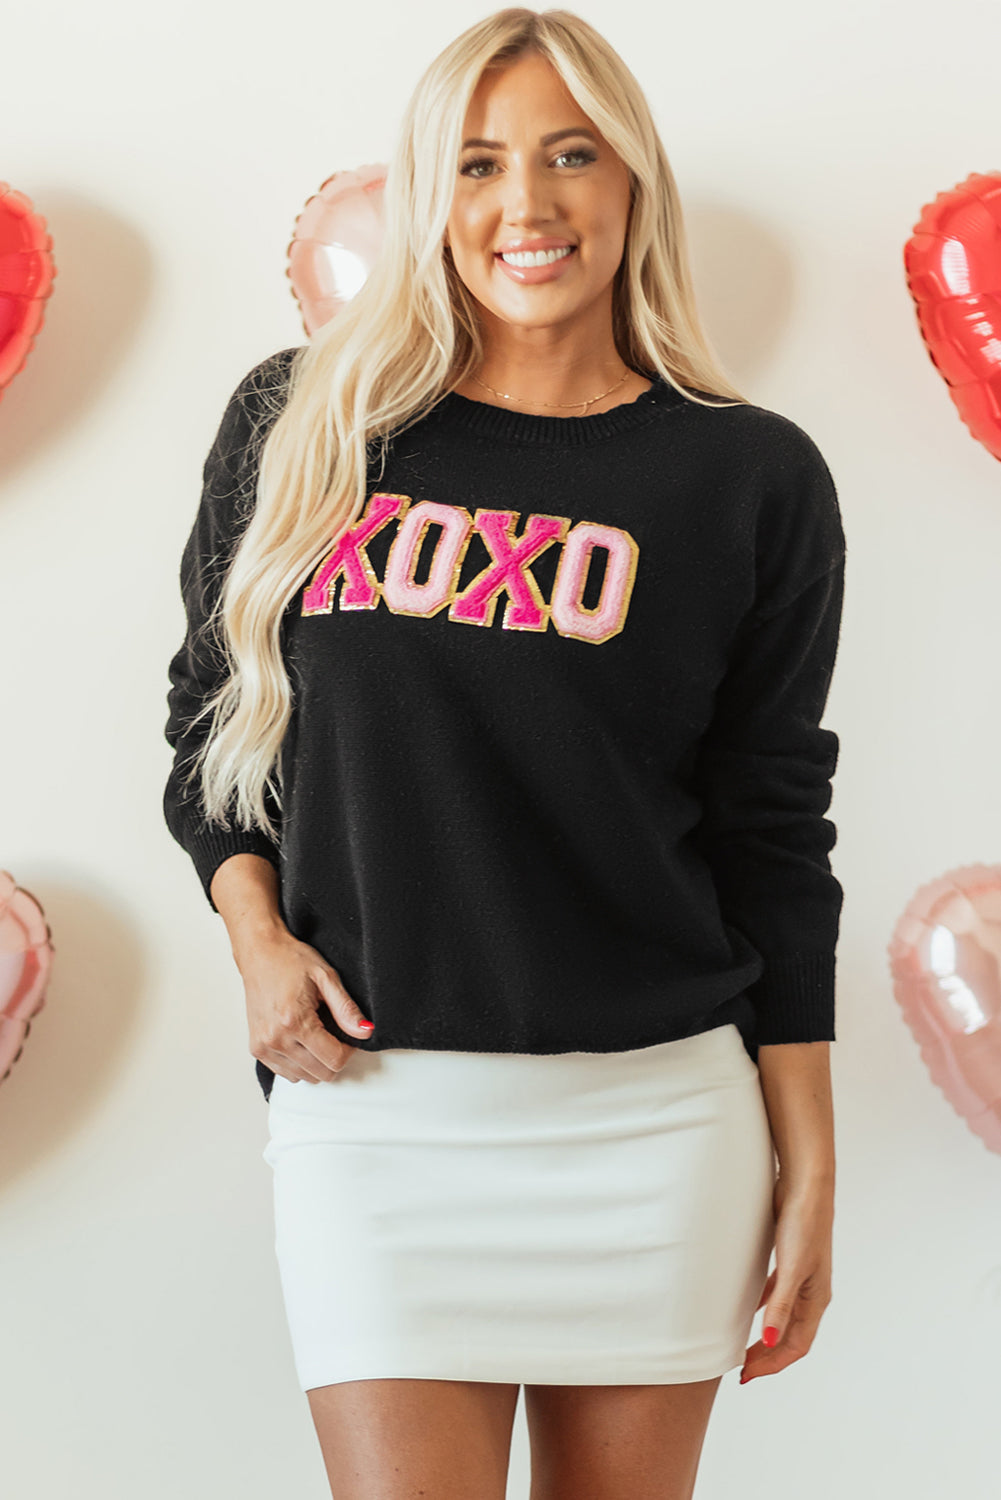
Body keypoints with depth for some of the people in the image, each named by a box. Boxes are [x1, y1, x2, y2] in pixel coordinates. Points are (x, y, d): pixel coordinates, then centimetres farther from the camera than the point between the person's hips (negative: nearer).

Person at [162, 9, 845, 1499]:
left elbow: (773, 830, 5)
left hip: (654, 1105, 0)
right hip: (371, 1100, 0)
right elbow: (212, 711, 15)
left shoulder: (751, 477, 2)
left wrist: (809, 1165, 4)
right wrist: (257, 940, -2)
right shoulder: (302, 424, 5)